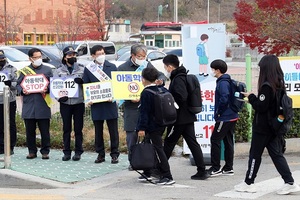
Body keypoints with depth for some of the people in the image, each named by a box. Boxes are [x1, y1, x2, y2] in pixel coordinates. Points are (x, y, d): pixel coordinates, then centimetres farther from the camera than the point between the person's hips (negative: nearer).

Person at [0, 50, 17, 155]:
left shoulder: (11, 69, 5)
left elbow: (17, 83, -2)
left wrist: (10, 84, -21)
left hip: (9, 101, -2)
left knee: (11, 124, 1)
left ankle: (11, 147, 7)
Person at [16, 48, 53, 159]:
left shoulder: (47, 70, 8)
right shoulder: (24, 71, 10)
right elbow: (18, 84, 12)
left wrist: (47, 89, -13)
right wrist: (22, 91, -8)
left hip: (43, 105, -1)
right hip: (29, 105, 1)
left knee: (44, 130, 1)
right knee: (30, 130, 6)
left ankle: (45, 152, 9)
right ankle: (32, 151, 16)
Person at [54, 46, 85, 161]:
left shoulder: (82, 69, 5)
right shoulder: (59, 70, 7)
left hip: (78, 102, -1)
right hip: (65, 102, 1)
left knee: (78, 128, 3)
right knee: (66, 128, 5)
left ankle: (78, 152, 11)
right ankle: (67, 152, 13)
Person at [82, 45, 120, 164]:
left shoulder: (112, 67, 5)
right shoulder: (88, 69, 5)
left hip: (110, 103, -1)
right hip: (96, 104, 1)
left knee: (113, 130, 2)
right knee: (98, 131, 8)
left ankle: (114, 154, 9)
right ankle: (100, 154, 16)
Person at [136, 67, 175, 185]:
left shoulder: (146, 93, -16)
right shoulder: (163, 90, 8)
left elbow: (144, 112, -18)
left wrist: (141, 128, -17)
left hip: (152, 127, -9)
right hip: (161, 125, 9)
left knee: (158, 150, -8)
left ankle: (167, 177, -11)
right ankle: (147, 173, 29)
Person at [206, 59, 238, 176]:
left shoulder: (222, 83, -16)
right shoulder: (228, 81, 14)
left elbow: (224, 98, -27)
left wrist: (218, 112, -14)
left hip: (224, 118, -10)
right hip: (232, 116, 10)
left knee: (215, 140, -4)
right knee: (228, 141, 12)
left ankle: (216, 168, -2)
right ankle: (228, 168, 17)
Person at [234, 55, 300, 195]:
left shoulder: (266, 86, -20)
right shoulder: (279, 84, 6)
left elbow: (261, 106, -20)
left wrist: (251, 97, -6)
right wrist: (253, 99, 10)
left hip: (263, 127, -8)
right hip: (275, 126, 8)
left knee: (255, 155, 5)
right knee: (277, 154, 9)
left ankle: (248, 183, 15)